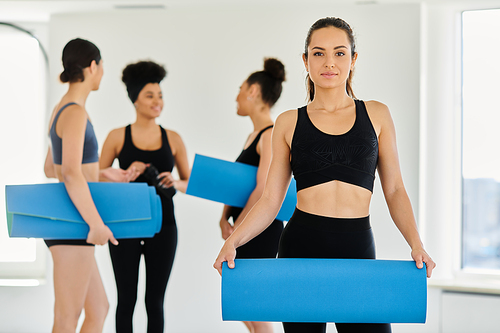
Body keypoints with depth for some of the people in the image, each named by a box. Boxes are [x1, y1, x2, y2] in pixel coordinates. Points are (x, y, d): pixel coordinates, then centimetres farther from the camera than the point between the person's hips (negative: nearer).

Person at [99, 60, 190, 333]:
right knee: (126, 298, 3)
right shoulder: (118, 137, 2)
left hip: (162, 226, 2)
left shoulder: (172, 139, 8)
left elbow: (190, 183, 12)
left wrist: (175, 183, -10)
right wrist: (126, 175, -13)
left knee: (155, 300, 4)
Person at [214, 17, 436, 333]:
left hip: (358, 248, 0)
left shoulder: (376, 115, 8)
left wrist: (416, 243, -8)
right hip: (301, 247, 0)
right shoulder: (289, 123, 7)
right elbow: (271, 199, 5)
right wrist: (233, 241, -10)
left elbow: (394, 190, 7)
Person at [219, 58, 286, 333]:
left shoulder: (272, 135, -15)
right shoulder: (253, 136, 15)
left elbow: (262, 190, -21)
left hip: (263, 229, -10)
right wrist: (225, 218, 2)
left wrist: (238, 227, -14)